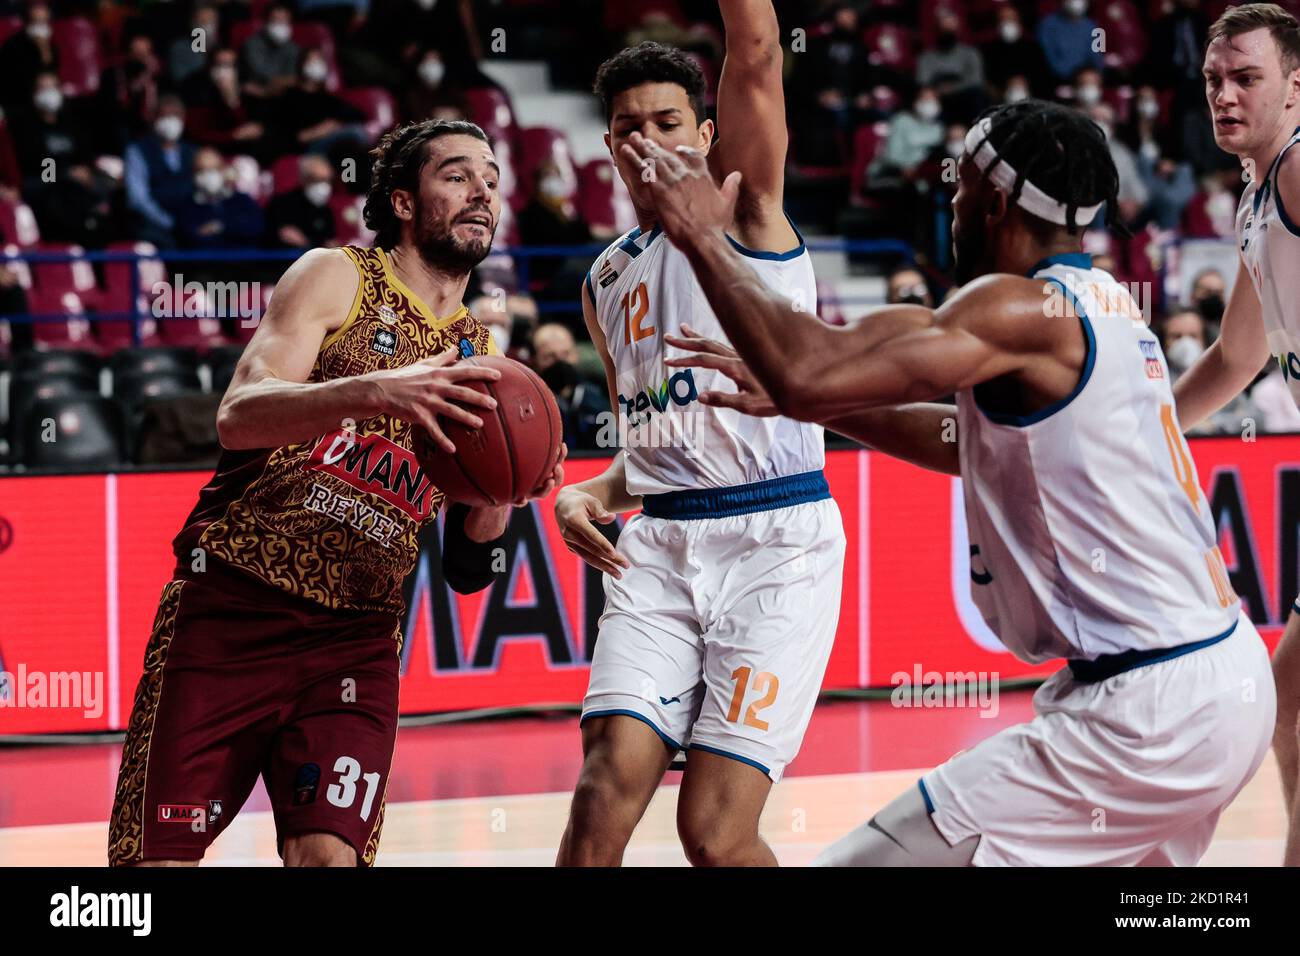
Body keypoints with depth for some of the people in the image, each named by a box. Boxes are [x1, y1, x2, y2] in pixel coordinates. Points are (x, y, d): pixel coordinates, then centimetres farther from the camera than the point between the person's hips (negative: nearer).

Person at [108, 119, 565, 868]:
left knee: (329, 854, -14)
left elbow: (467, 565, 15)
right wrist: (377, 391, -31)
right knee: (161, 855, -6)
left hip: (355, 637, 4)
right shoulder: (337, 279, 1)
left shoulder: (480, 352, 14)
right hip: (230, 605, -4)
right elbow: (239, 415, -16)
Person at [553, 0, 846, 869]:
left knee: (717, 834, -10)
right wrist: (587, 496, 9)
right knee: (607, 791, -15)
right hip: (656, 546, 5)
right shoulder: (606, 283, 20)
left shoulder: (744, 205, 4)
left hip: (777, 538, -5)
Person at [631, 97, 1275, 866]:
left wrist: (704, 238, -9)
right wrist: (803, 398, 24)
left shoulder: (1024, 310, -14)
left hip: (1144, 713, -10)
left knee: (870, 859, -10)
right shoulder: (1103, 306, 15)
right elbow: (978, 441, 29)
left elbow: (813, 376, -22)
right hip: (1232, 682, 10)